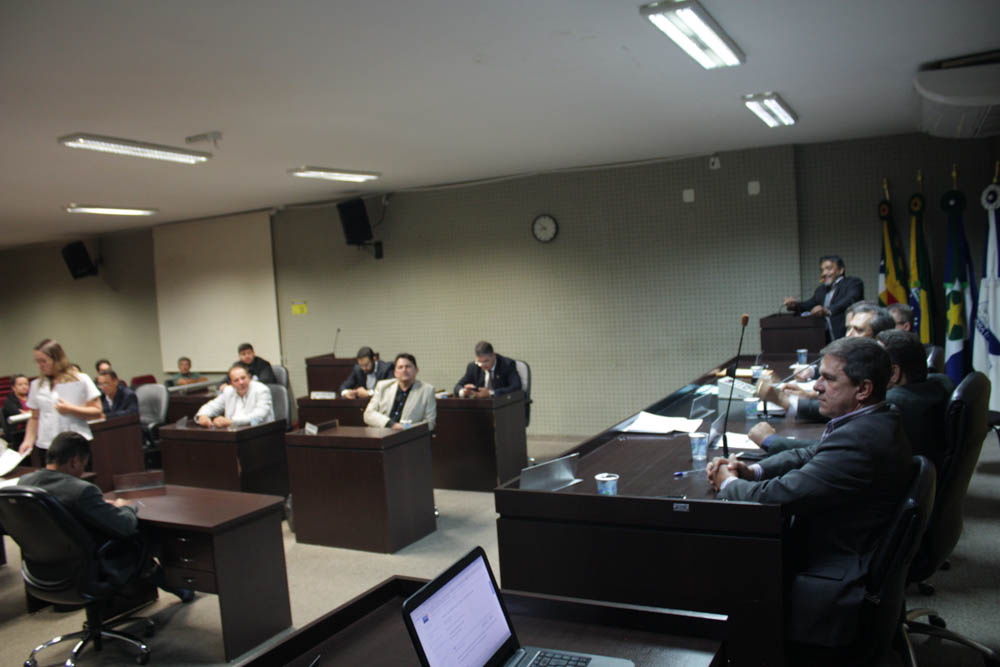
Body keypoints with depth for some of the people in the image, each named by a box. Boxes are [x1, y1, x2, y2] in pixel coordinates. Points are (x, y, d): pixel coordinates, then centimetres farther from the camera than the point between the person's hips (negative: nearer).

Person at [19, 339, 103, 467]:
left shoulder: (81, 380, 1)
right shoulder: (36, 385, 13)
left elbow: (97, 412, -1)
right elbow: (34, 418, 17)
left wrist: (70, 409, -12)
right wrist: (28, 440, 3)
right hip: (44, 448, 3)